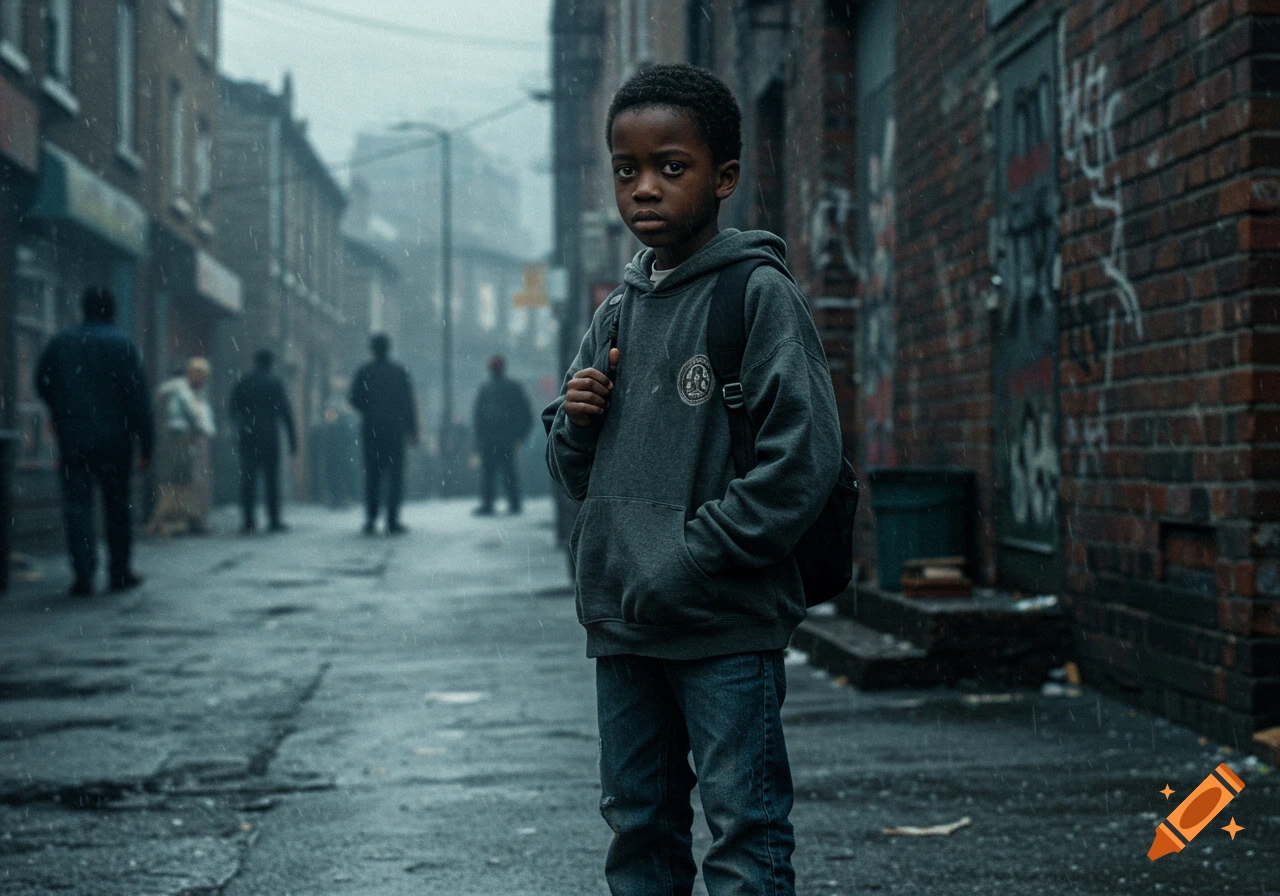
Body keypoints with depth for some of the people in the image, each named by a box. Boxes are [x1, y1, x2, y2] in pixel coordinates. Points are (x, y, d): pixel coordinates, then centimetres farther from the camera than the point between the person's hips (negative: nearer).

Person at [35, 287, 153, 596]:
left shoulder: (60, 343, 4)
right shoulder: (123, 344, -5)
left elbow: (42, 385, 15)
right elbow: (138, 398, -9)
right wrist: (145, 445, -6)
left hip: (72, 440, 1)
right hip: (114, 440, -1)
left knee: (77, 504, 1)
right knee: (117, 505, 10)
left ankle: (83, 573, -10)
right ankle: (120, 572, 15)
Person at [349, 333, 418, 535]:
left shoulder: (363, 372, 1)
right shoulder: (400, 372, 0)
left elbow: (354, 399, -2)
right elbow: (409, 403, -2)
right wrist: (413, 431, 1)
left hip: (370, 428, 1)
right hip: (395, 429, -1)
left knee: (372, 475, 7)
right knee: (395, 475, 1)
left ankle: (370, 520, 1)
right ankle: (392, 521, -6)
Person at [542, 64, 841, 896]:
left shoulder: (761, 294, -7)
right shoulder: (617, 314, 13)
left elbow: (801, 461, -15)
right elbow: (578, 473, 20)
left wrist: (682, 569, -17)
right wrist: (575, 424, -4)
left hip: (728, 626, -6)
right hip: (622, 625, 7)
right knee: (639, 828, 14)